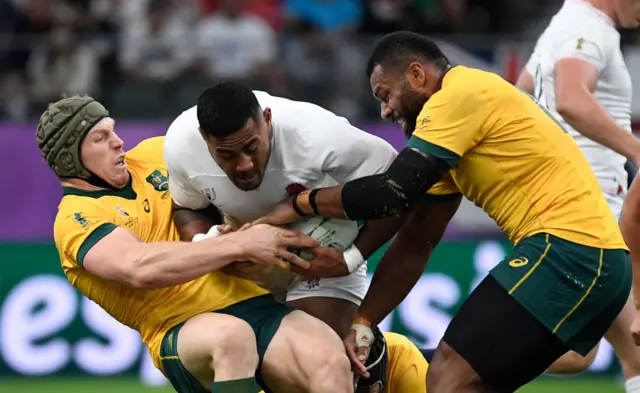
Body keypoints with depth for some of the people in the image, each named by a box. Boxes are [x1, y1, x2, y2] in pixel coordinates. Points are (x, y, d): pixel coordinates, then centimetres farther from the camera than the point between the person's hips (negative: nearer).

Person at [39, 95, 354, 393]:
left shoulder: (151, 155, 17)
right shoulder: (76, 218, -2)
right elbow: (141, 268, -21)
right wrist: (239, 244, -22)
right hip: (181, 331, -6)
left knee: (330, 360, -27)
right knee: (232, 336, -42)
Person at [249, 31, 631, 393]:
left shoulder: (460, 95, -7)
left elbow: (391, 193, -13)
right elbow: (414, 245, 22)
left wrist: (298, 204, 1)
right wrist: (363, 323, 15)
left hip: (568, 247, -11)